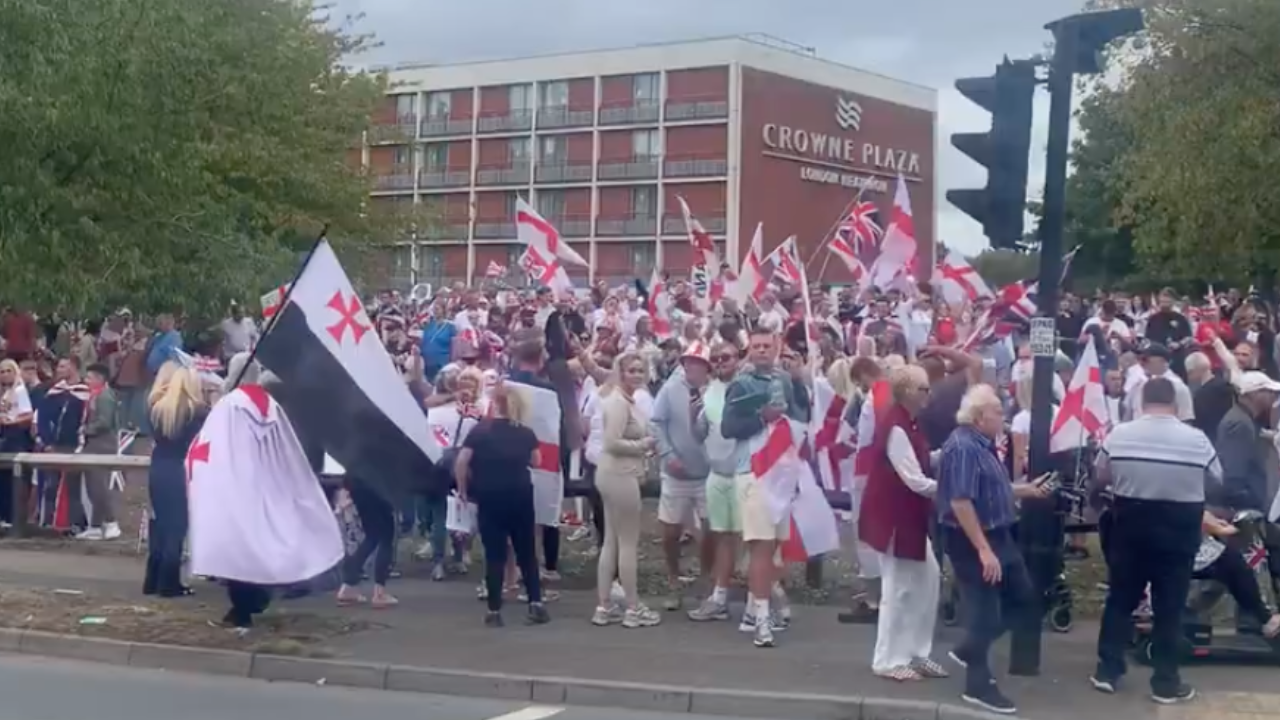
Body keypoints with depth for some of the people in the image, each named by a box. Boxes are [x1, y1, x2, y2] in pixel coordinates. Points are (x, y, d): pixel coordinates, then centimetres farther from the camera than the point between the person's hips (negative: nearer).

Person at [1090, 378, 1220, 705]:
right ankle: (1165, 682, 12)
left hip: (1130, 526, 1)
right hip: (1179, 530, -1)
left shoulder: (1118, 435, -7)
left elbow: (1100, 478, 6)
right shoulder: (1197, 439, -10)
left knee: (1120, 599, 13)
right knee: (1169, 607, 7)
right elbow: (1217, 481, 5)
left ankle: (1107, 671, 17)